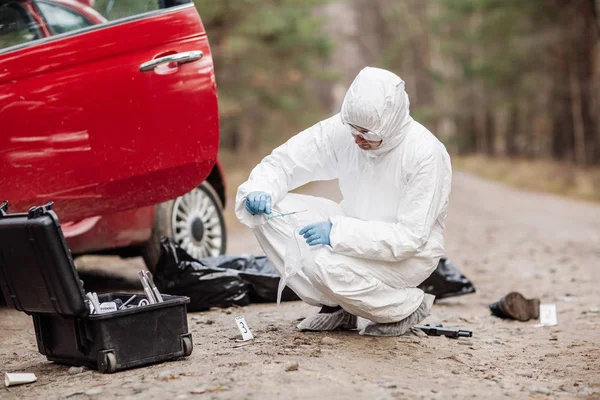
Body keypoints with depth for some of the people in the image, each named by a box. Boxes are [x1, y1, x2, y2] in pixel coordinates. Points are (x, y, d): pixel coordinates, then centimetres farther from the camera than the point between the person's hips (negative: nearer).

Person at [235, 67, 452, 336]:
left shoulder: (426, 154, -26)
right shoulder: (342, 130, -12)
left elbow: (411, 237, -27)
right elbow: (283, 161, -4)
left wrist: (337, 233, -34)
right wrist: (260, 190, -27)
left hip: (410, 253, -6)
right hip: (355, 230, 6)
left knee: (326, 265, -33)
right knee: (268, 212, -12)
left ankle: (408, 307, -4)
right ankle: (337, 306, 2)